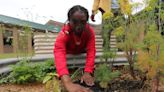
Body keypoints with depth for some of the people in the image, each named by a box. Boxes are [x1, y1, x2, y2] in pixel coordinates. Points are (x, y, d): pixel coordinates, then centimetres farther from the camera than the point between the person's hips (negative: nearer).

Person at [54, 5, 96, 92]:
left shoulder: (90, 31, -33)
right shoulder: (64, 33, -43)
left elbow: (91, 51, -41)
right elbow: (59, 54, -59)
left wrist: (87, 72, -57)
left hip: (82, 52, 2)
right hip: (68, 53, -1)